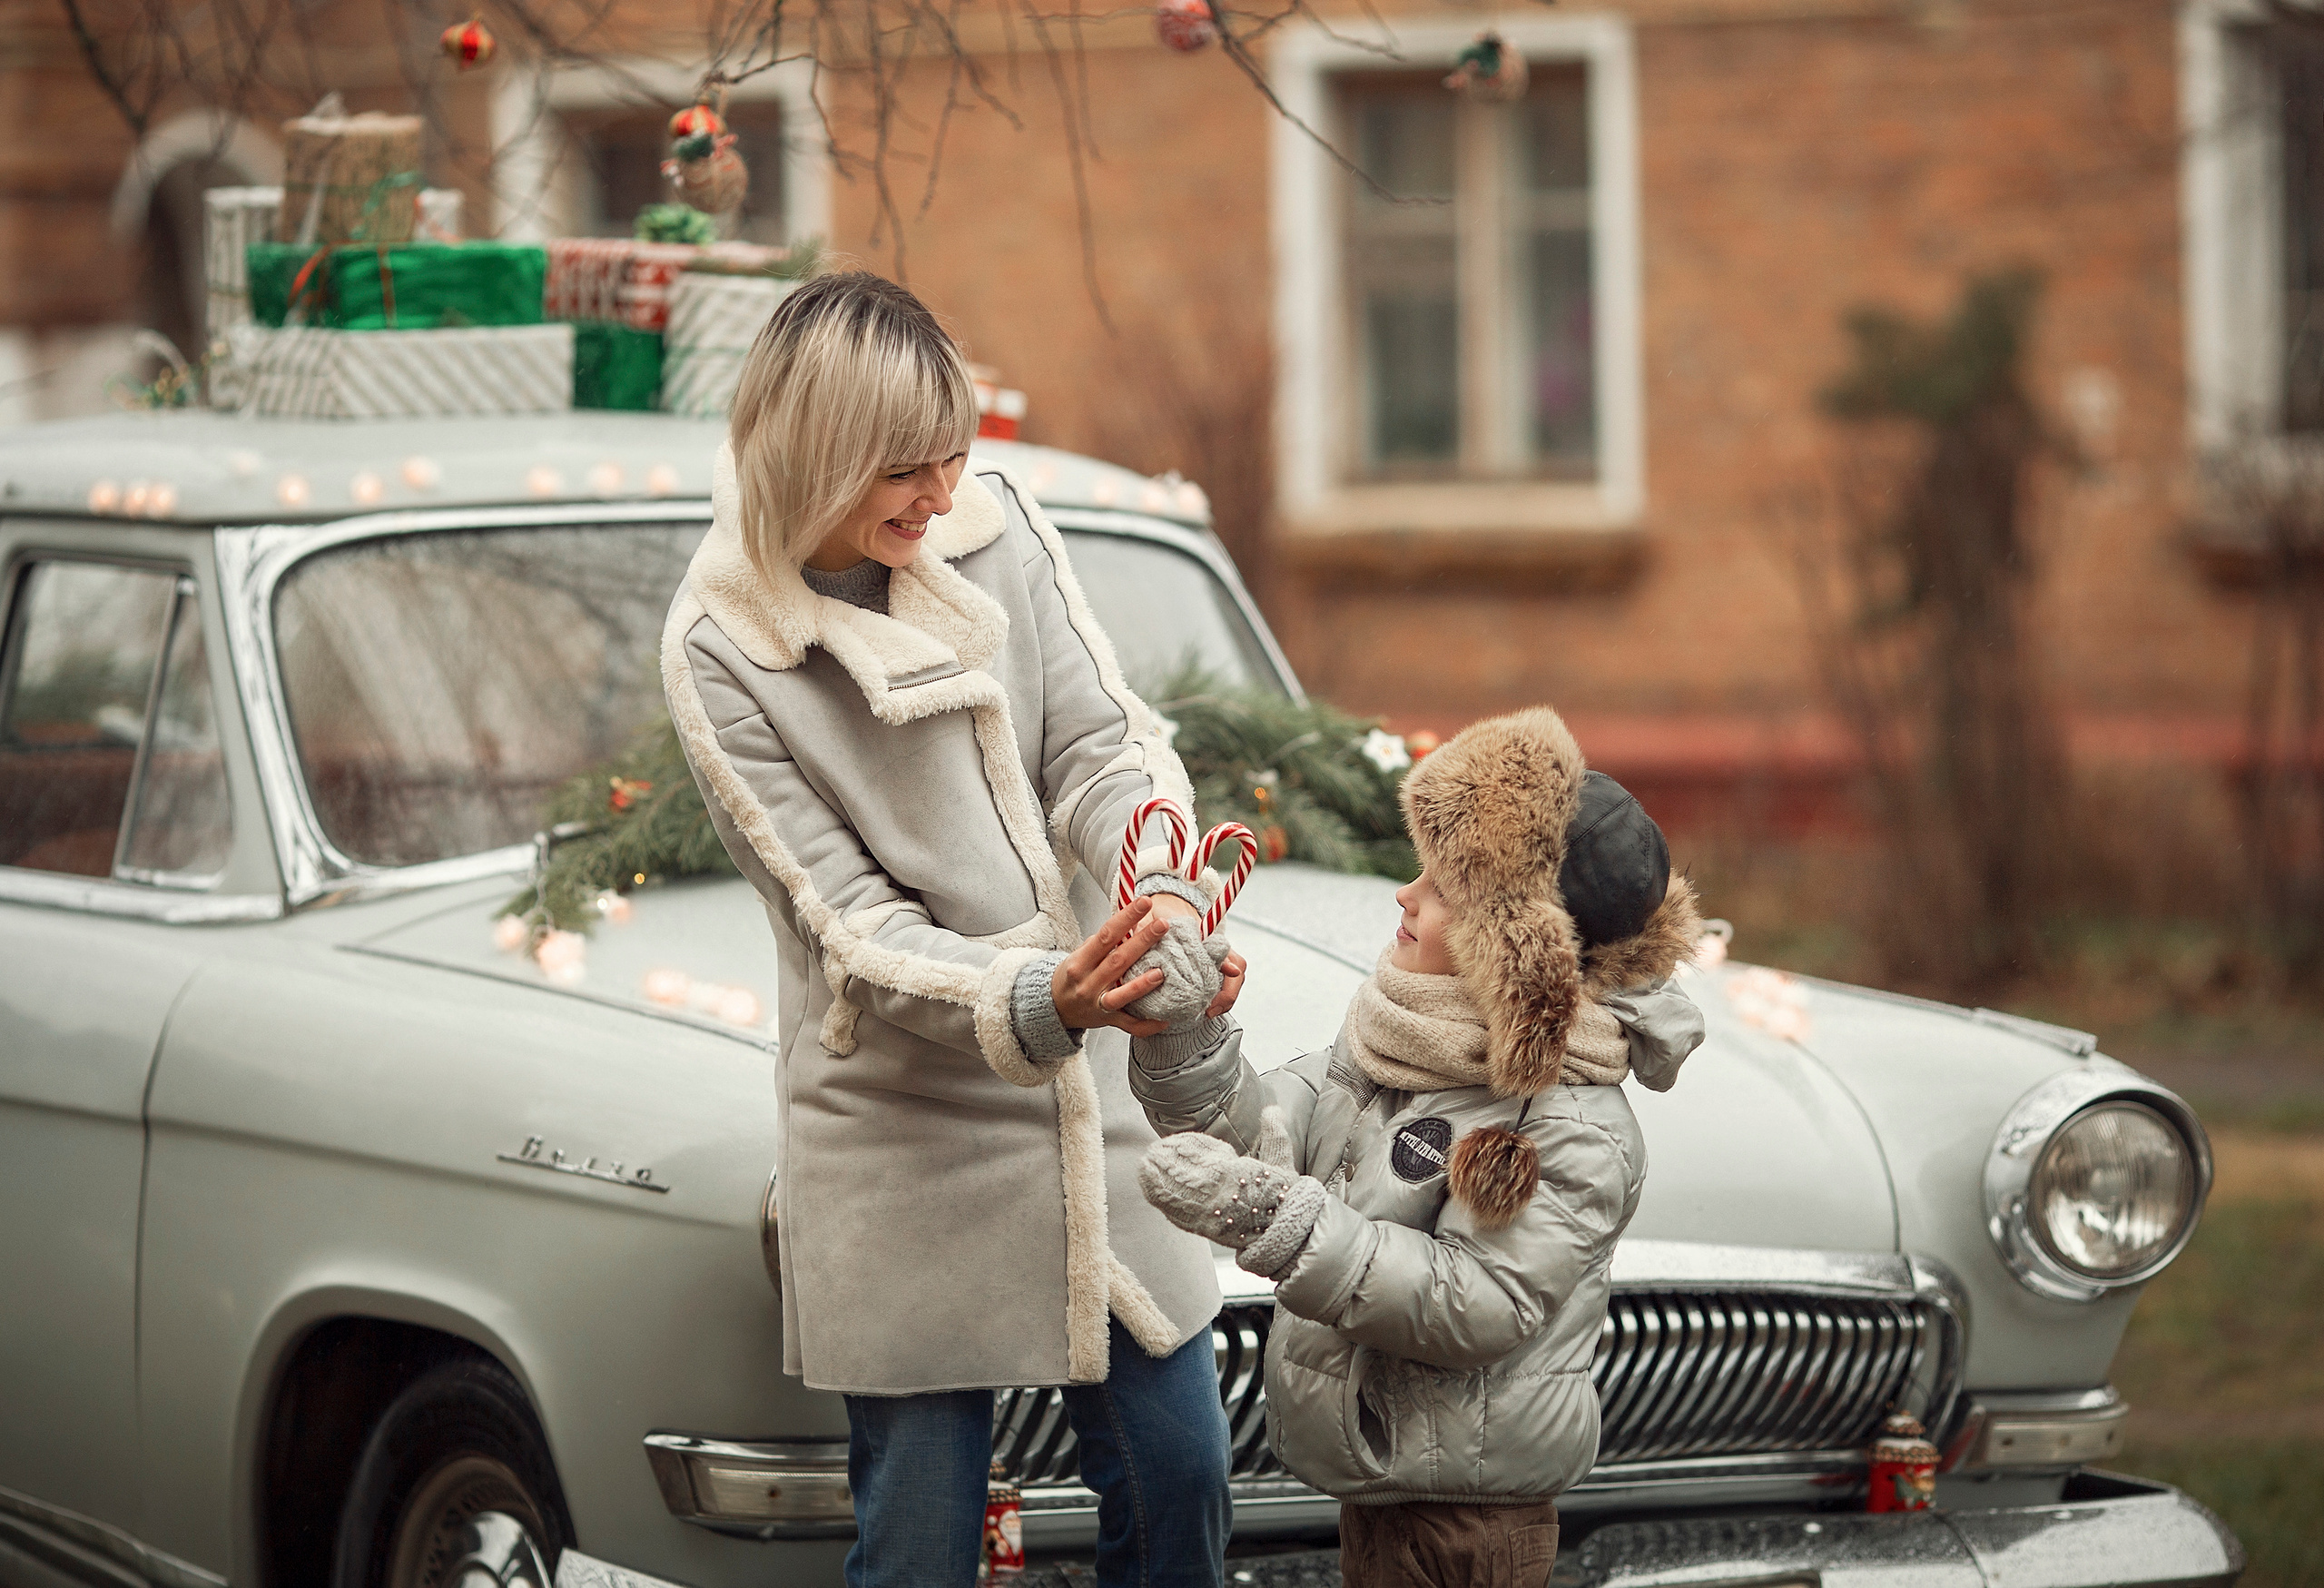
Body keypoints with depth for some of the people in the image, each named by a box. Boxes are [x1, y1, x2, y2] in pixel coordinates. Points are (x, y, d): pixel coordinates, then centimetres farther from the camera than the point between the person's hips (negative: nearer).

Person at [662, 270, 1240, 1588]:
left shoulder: (995, 523, -3)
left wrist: (1164, 893, -28)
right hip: (905, 1143, -4)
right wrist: (1034, 1003, -34)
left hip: (1100, 1090, 4)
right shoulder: (721, 650, -15)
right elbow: (851, 929, -16)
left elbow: (1099, 747, -5)